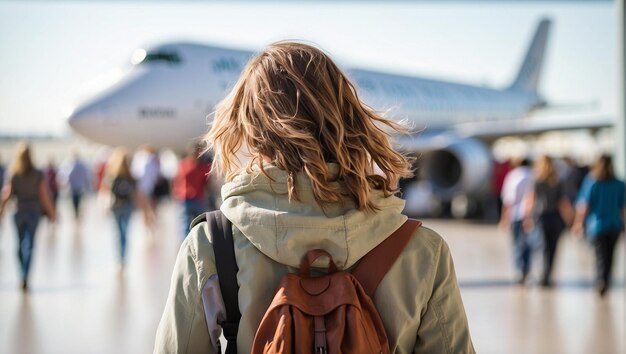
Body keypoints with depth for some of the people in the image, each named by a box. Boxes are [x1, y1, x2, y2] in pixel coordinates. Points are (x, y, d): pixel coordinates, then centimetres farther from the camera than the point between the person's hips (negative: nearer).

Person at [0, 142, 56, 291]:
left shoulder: (13, 174, -4)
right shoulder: (37, 174, -6)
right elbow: (44, 195, -5)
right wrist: (52, 212, 3)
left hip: (19, 211, 1)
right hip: (33, 211, -1)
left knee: (21, 244, 16)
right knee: (29, 245, 1)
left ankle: (24, 276, 25)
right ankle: (25, 277, -11)